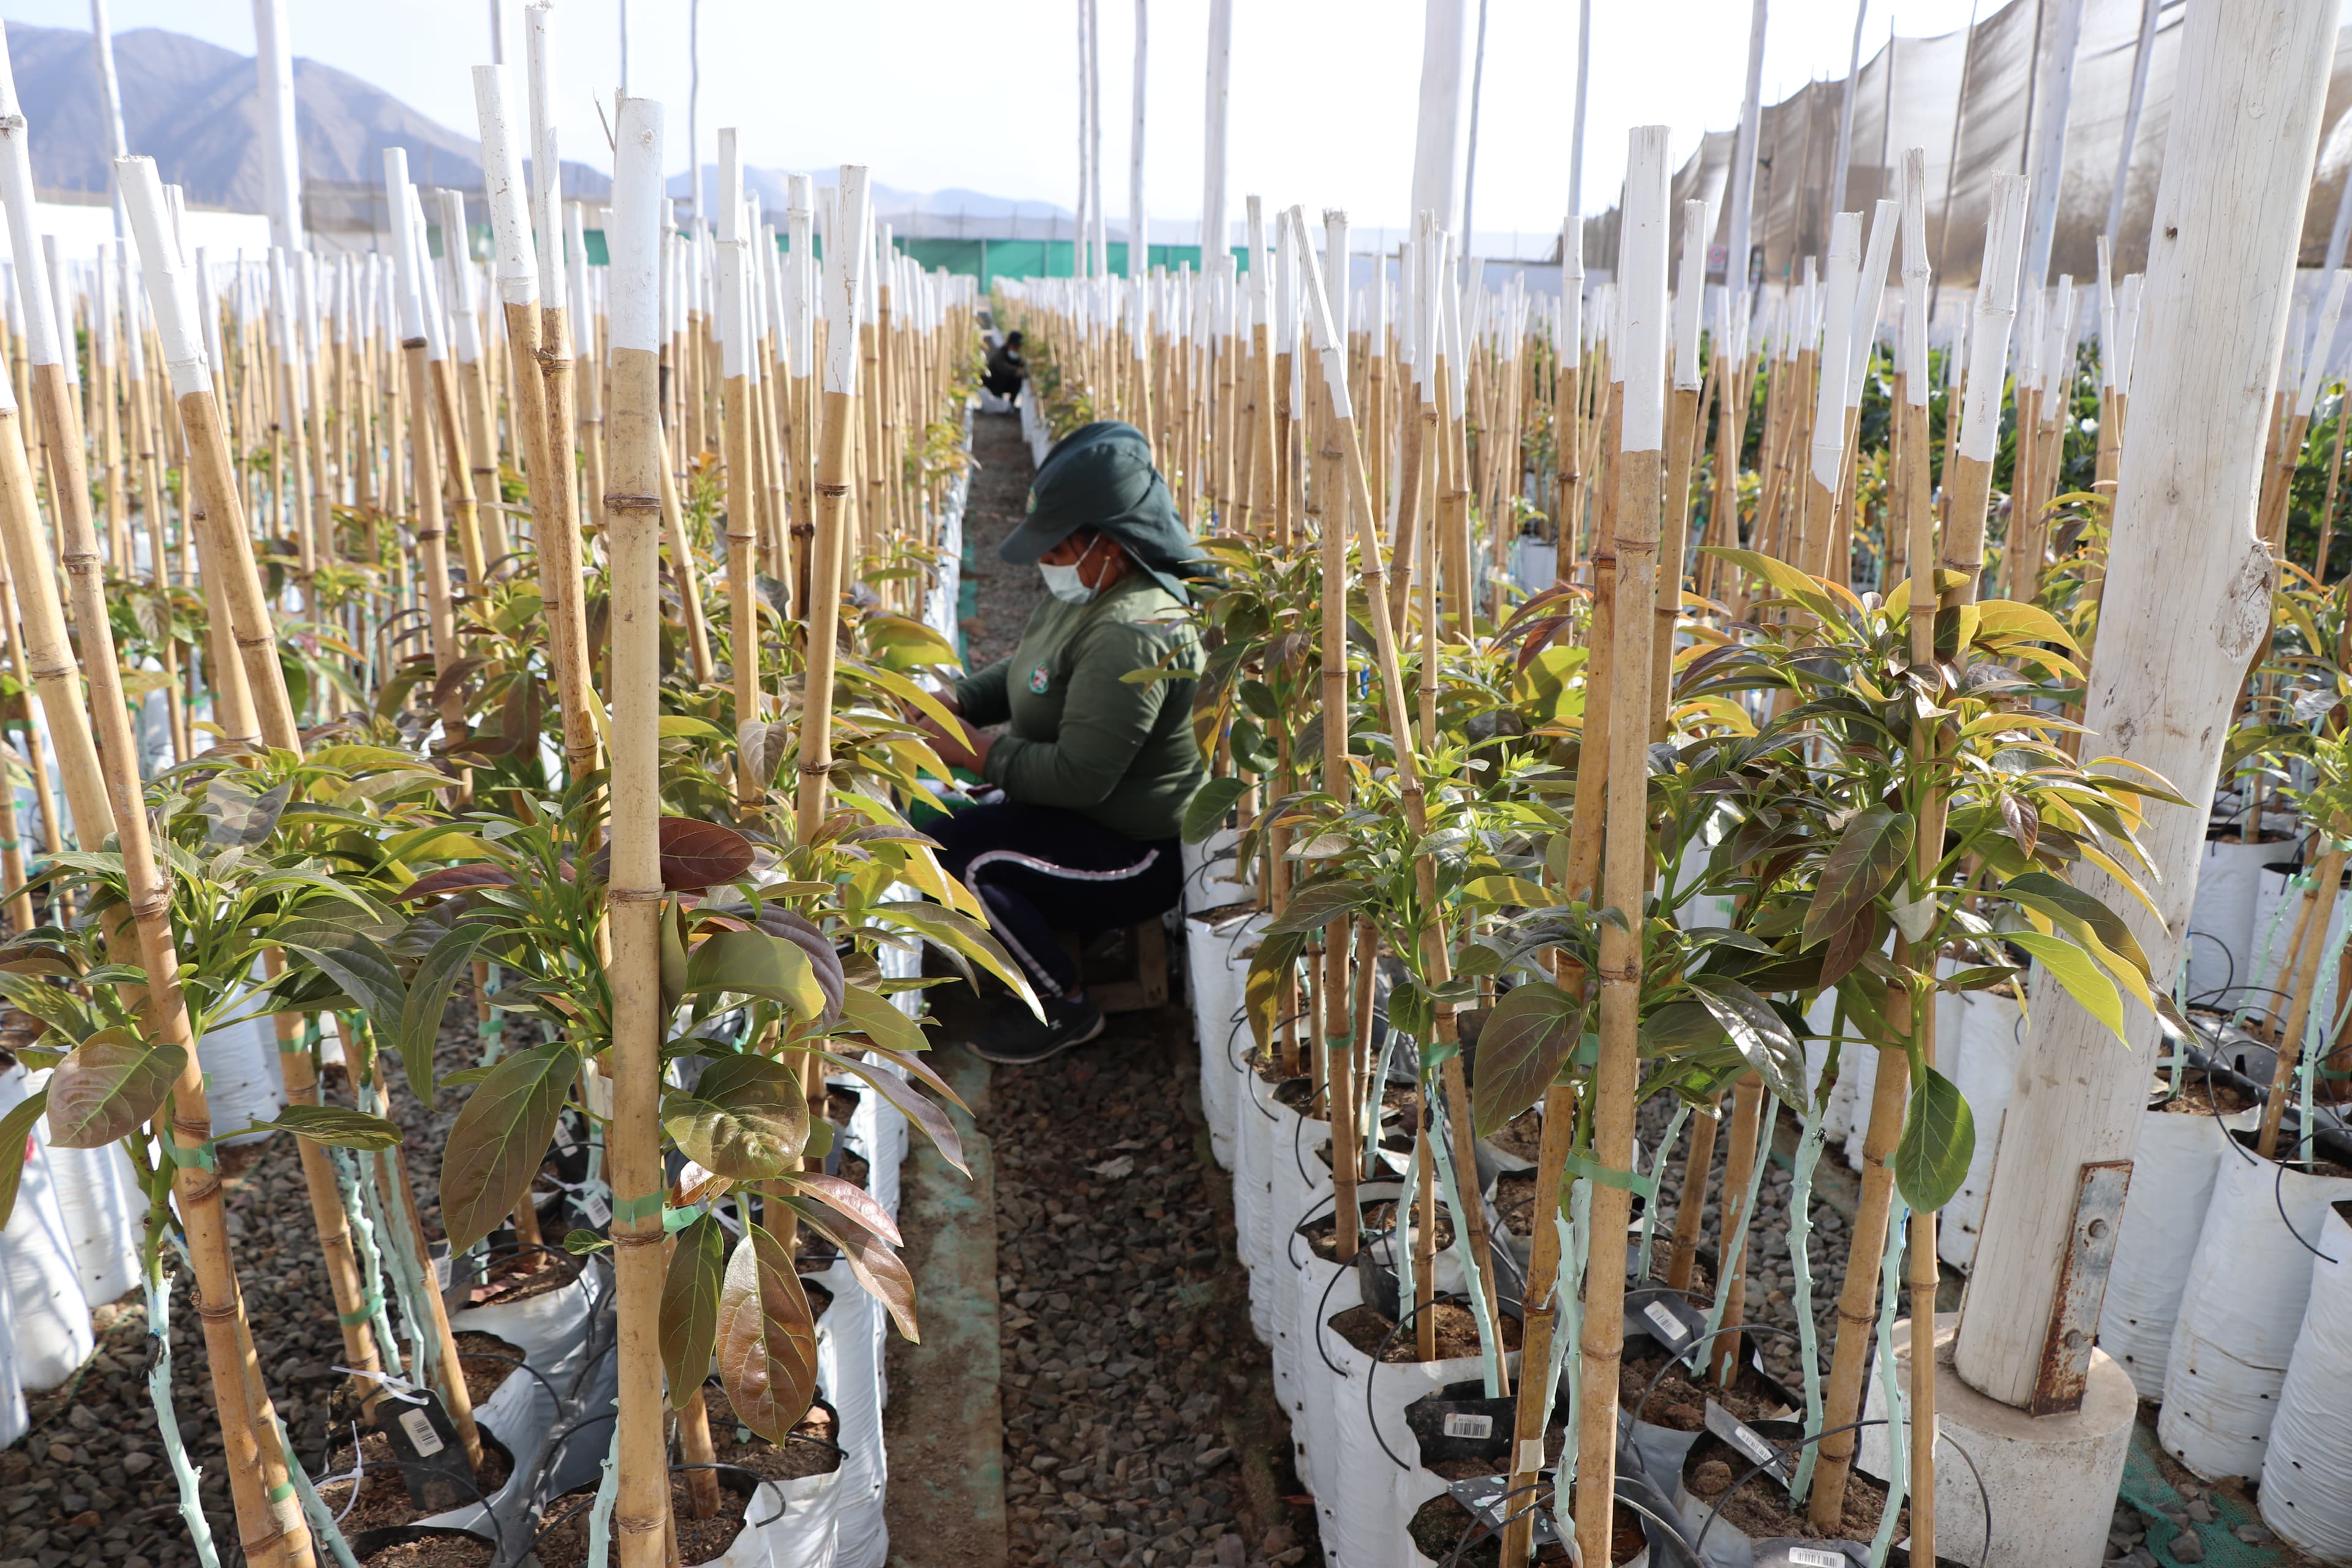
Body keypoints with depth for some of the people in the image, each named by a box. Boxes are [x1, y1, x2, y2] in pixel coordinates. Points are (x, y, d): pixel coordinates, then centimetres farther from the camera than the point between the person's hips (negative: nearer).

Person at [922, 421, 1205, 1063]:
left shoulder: (1131, 636, -30)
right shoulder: (1086, 592, 2)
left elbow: (1080, 776, -32)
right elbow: (1025, 671, 17)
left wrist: (980, 755, -20)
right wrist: (958, 700, -1)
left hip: (1139, 857, -10)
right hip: (1086, 817, 10)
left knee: (958, 854, -21)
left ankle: (1066, 1009, -2)